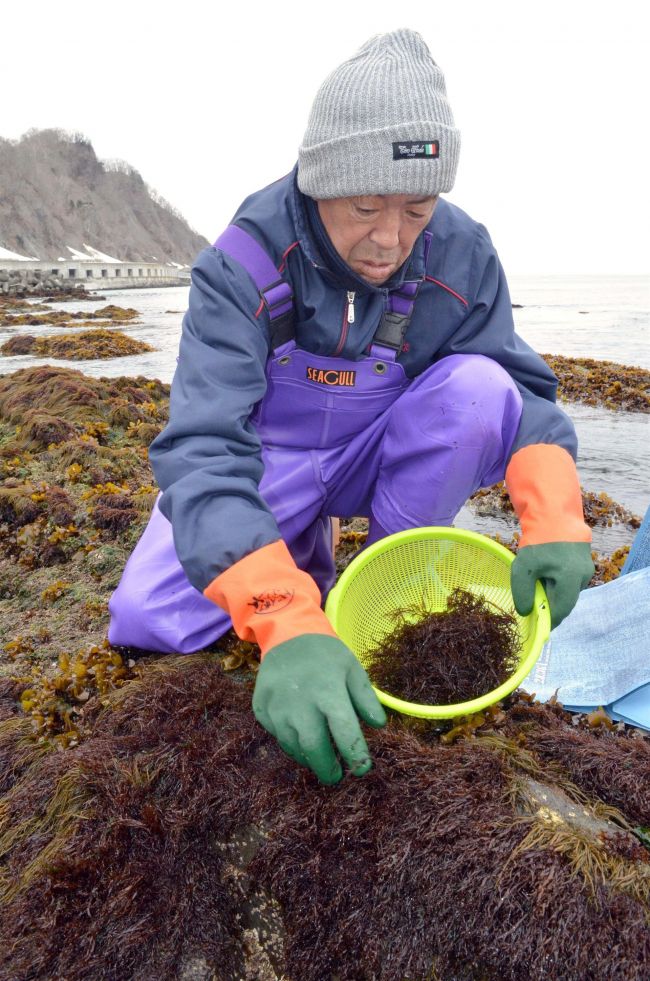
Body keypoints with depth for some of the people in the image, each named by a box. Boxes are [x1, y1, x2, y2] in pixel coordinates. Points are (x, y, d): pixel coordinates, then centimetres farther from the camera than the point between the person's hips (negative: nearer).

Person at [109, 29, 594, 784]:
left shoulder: (462, 256, -16)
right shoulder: (242, 266, -26)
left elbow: (521, 391, -12)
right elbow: (203, 450, -36)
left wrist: (555, 516, -35)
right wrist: (288, 624, -51)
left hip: (379, 455, 2)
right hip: (269, 461, -1)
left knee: (477, 385, -27)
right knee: (146, 619, -19)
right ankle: (304, 554, 10)